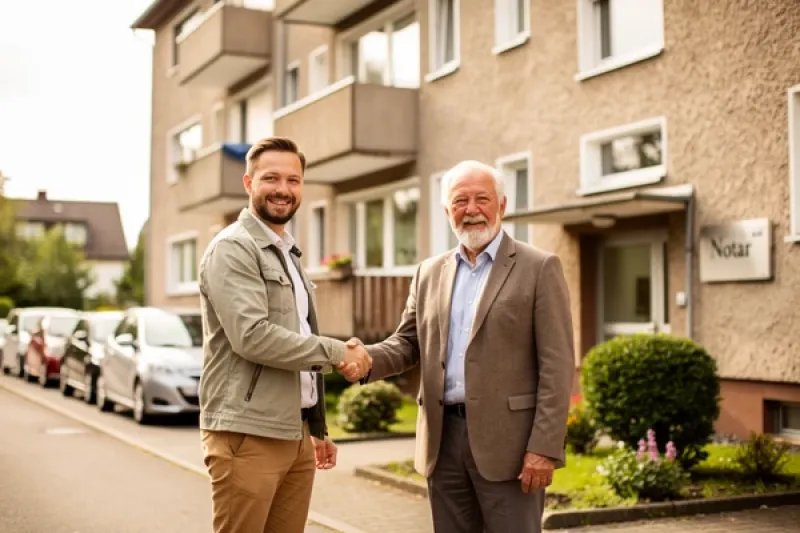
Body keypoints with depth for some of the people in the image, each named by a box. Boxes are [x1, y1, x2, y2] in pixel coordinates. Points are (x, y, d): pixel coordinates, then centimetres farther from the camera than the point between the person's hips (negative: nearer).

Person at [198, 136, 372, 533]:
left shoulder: (289, 255, 19)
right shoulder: (232, 248, -9)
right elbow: (252, 337, -20)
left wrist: (317, 427, 22)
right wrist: (336, 352, -14)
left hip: (295, 433, 8)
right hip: (248, 435, -8)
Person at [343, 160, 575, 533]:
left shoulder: (539, 268, -3)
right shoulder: (429, 273, 13)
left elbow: (556, 365, -8)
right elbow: (408, 344, 14)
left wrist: (545, 448, -14)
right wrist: (366, 359, -8)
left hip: (506, 440, -5)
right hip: (444, 438, 5)